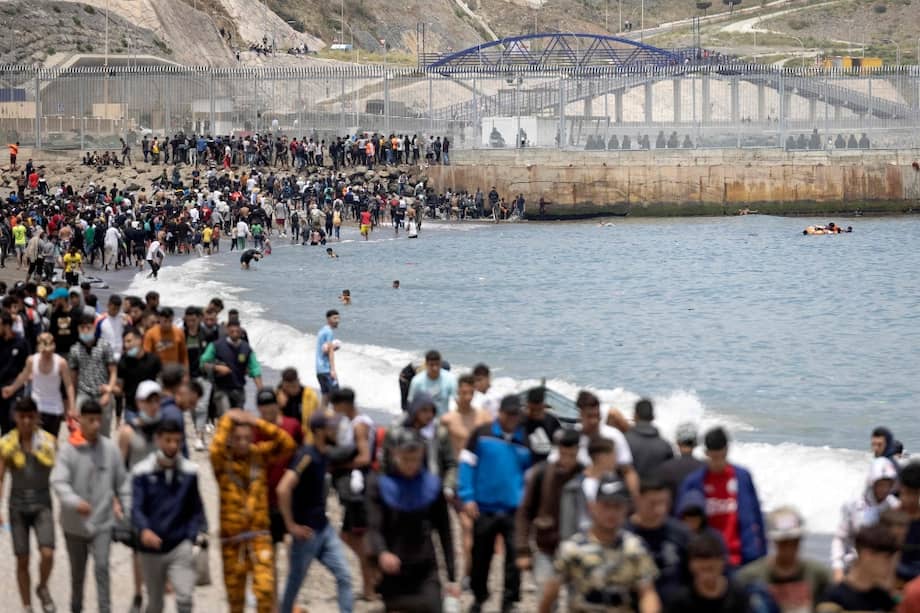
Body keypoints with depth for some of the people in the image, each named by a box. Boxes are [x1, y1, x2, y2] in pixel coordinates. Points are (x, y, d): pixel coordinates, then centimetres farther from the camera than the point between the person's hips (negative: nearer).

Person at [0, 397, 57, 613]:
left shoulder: (49, 441, -4)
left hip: (42, 506, -1)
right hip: (18, 506, 1)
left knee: (47, 554, -17)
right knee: (22, 561, 3)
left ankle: (42, 588, 14)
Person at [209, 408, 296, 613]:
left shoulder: (260, 454, 1)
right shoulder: (223, 459, -6)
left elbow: (287, 444, -12)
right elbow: (215, 449, -29)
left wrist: (260, 424, -17)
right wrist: (226, 421, -19)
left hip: (260, 537, 1)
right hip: (232, 539, -1)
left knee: (265, 589, -13)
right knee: (235, 594, 10)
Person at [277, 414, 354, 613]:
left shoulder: (323, 455, 7)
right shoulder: (306, 456, -20)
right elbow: (283, 489, -31)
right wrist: (291, 525, -25)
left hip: (324, 528, 8)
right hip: (307, 531, -8)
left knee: (344, 576, -2)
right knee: (295, 582, 8)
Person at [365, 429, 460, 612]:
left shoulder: (432, 485, 1)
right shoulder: (379, 485, -3)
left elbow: (444, 532, 6)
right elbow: (374, 527, -13)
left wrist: (451, 576, 1)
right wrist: (381, 553, -35)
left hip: (426, 570, 0)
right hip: (392, 572, 0)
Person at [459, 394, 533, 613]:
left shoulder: (525, 440, 2)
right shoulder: (482, 434, -3)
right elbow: (467, 465, -2)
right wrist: (467, 497, -8)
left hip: (514, 510, 0)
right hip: (484, 507, 0)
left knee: (515, 556, -9)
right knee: (480, 556, 13)